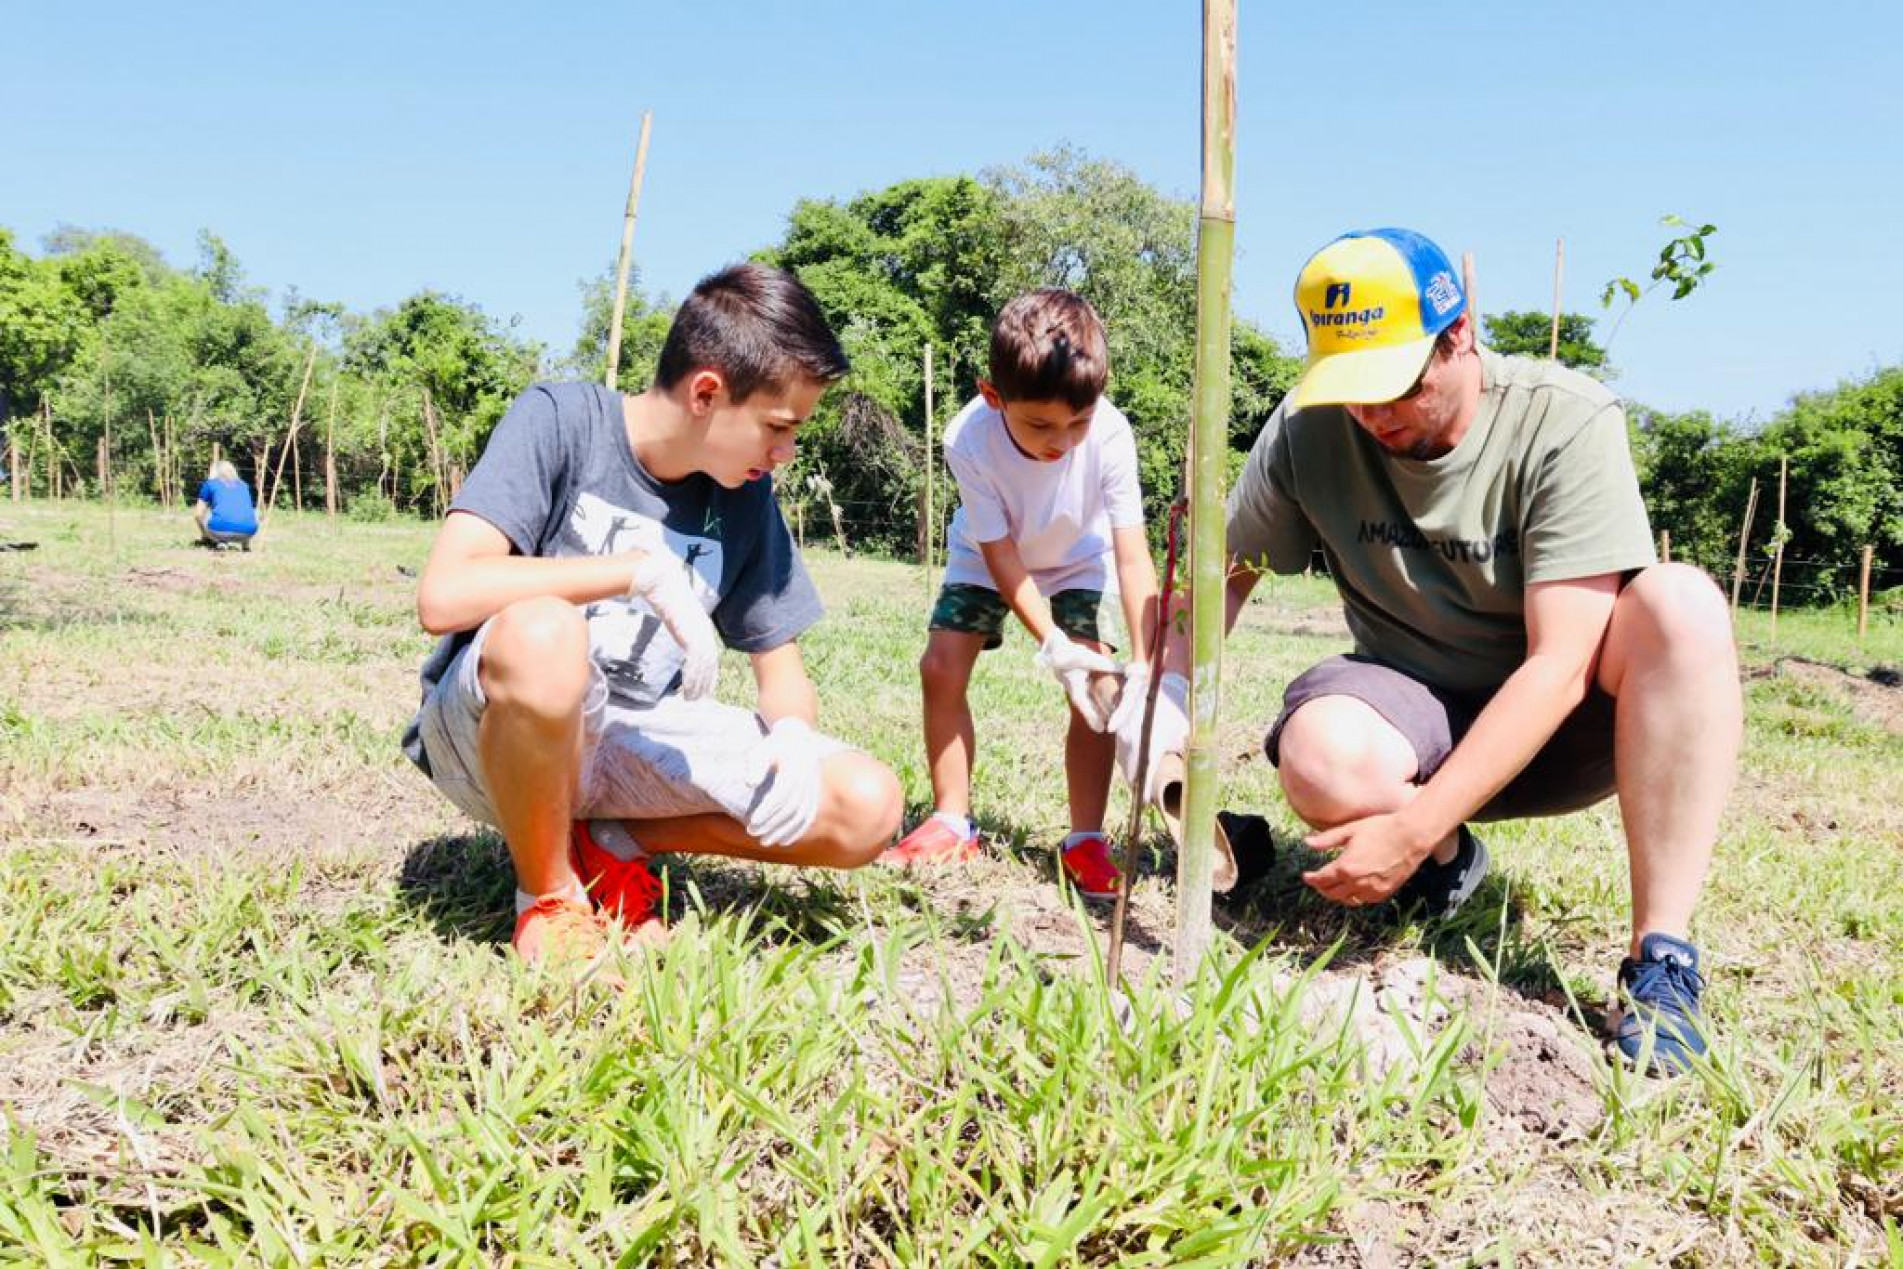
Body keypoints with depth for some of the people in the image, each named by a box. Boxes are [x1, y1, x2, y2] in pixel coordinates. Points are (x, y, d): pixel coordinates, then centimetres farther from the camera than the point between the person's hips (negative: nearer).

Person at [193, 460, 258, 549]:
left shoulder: (210, 484, 22)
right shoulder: (244, 486, 30)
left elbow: (198, 514, 22)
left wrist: (204, 536, 40)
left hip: (221, 529, -3)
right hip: (247, 531, 3)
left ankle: (219, 542, 7)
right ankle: (246, 543, 15)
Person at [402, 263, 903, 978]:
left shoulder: (745, 497, 0)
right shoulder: (560, 420, -14)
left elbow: (782, 674, 5)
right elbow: (443, 595, -27)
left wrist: (792, 736, -18)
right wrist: (641, 570, -28)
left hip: (637, 737, 5)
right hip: (484, 732, -4)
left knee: (868, 810, -14)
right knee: (539, 634, -41)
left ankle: (607, 845, 3)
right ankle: (549, 899, -14)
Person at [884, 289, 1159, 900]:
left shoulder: (1111, 434, -35)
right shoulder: (969, 439, -35)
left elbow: (1133, 557, -33)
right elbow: (1002, 555, -28)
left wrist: (1145, 670, -40)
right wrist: (1054, 647, -35)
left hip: (1076, 560, 0)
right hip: (986, 559, 1)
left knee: (1099, 683, -17)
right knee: (941, 665, -12)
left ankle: (1086, 840, -5)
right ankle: (952, 822, 4)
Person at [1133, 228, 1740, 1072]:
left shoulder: (1567, 421, -20)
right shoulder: (1307, 430, -11)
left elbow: (1560, 664, -25)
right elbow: (1226, 572, 2)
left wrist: (1416, 826, -32)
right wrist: (1168, 700, -18)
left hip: (1557, 723, -1)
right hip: (1419, 712, 1)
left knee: (1680, 602, -32)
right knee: (1322, 760, -34)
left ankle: (1661, 958, -27)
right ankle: (1448, 861, 2)